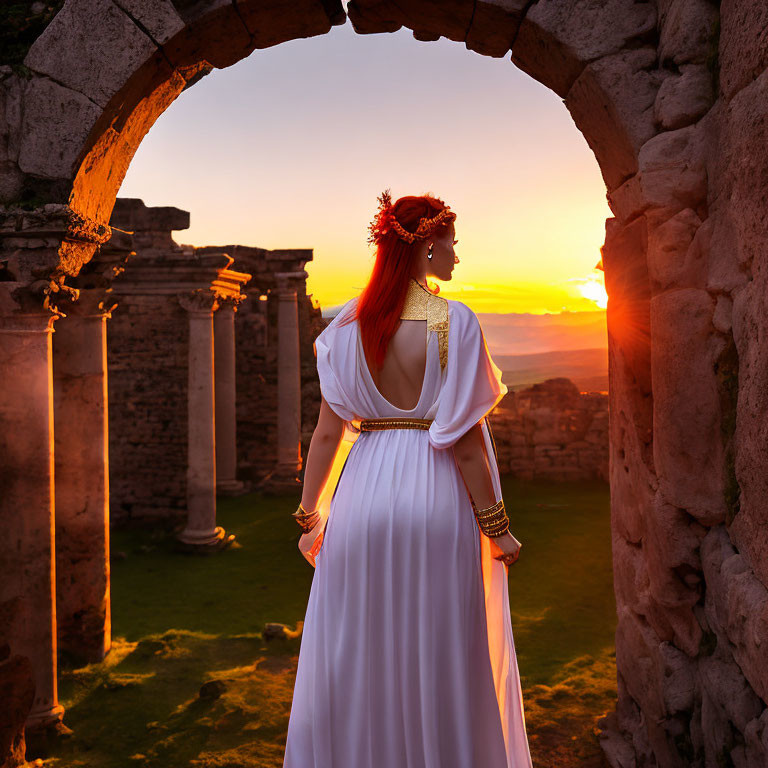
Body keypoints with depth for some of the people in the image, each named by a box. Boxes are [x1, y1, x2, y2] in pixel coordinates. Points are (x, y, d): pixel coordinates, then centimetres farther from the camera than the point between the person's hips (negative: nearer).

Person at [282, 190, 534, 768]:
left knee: (354, 661, 15)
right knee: (440, 662, 11)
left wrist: (311, 515, 11)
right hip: (436, 500, -4)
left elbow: (327, 432, 2)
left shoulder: (348, 326, 3)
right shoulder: (454, 322, -10)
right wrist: (495, 527, -6)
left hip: (365, 493, 4)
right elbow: (464, 442, -13)